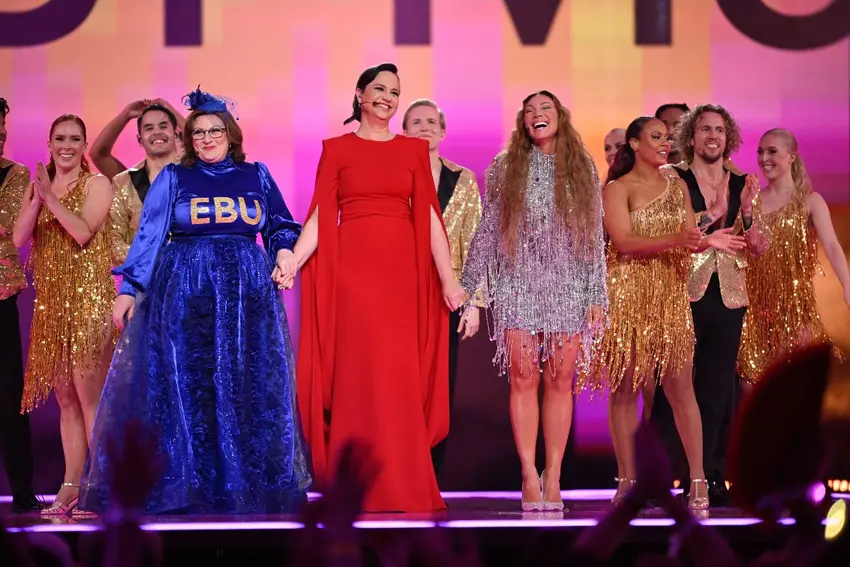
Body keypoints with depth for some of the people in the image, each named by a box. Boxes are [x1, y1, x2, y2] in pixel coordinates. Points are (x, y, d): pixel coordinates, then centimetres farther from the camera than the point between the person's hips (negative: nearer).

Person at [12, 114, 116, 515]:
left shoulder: (96, 184, -1)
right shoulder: (37, 187, 15)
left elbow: (83, 232, -15)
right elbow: (19, 238, 1)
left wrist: (51, 198, -15)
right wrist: (38, 198, -11)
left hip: (88, 298, -5)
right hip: (51, 301, 5)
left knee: (88, 394, -10)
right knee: (65, 398, 7)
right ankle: (71, 487, 10)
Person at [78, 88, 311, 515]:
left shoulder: (257, 176, 12)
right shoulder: (173, 178, 8)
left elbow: (281, 227, 18)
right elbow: (147, 236, 6)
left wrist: (283, 253, -3)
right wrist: (128, 290, -1)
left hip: (247, 292, 1)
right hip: (184, 290, -1)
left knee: (249, 389, -1)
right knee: (183, 386, -3)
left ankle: (244, 485, 5)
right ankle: (183, 487, 2)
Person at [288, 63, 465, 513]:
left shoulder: (413, 150, 13)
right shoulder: (337, 149, 7)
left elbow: (429, 216, 7)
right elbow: (321, 214, -1)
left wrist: (448, 278, 0)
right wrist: (291, 261, -14)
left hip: (402, 269, 2)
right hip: (352, 268, -2)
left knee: (401, 378, 0)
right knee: (359, 372, -4)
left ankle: (401, 487, 5)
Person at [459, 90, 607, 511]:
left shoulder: (582, 169, 10)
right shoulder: (505, 168, 8)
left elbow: (595, 237, 8)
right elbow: (487, 231, 9)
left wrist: (597, 296, 3)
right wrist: (466, 285, 5)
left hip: (568, 287, 1)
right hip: (519, 286, -1)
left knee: (560, 381, -1)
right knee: (523, 379, -7)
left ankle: (553, 478, 2)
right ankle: (530, 476, -4)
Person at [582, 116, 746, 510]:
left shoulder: (677, 187, 14)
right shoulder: (618, 189, -1)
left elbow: (689, 241, 8)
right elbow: (624, 242, -14)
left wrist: (708, 241, -16)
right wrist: (675, 240, -25)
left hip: (670, 298, 3)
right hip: (628, 297, -3)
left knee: (680, 387, -3)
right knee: (625, 388, -1)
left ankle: (697, 478, -4)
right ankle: (627, 480, 4)